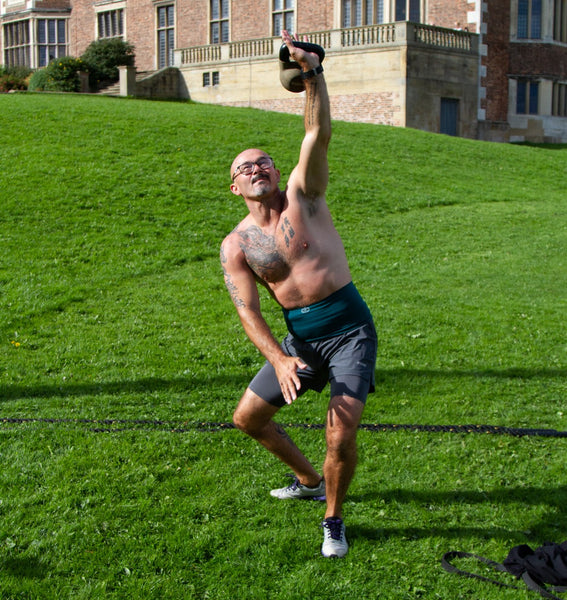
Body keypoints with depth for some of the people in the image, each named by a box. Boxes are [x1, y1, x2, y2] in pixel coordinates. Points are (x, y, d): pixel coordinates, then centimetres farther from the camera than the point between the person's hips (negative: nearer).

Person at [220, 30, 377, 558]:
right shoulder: (236, 245, 1)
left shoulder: (301, 197, -2)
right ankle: (309, 480, 37)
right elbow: (247, 312, -8)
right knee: (247, 417, 13)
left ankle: (333, 518, 12)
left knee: (341, 436, -16)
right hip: (298, 337, 4)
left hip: (350, 328, -4)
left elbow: (318, 135, -17)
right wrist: (278, 360, -23)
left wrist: (312, 73, -31)